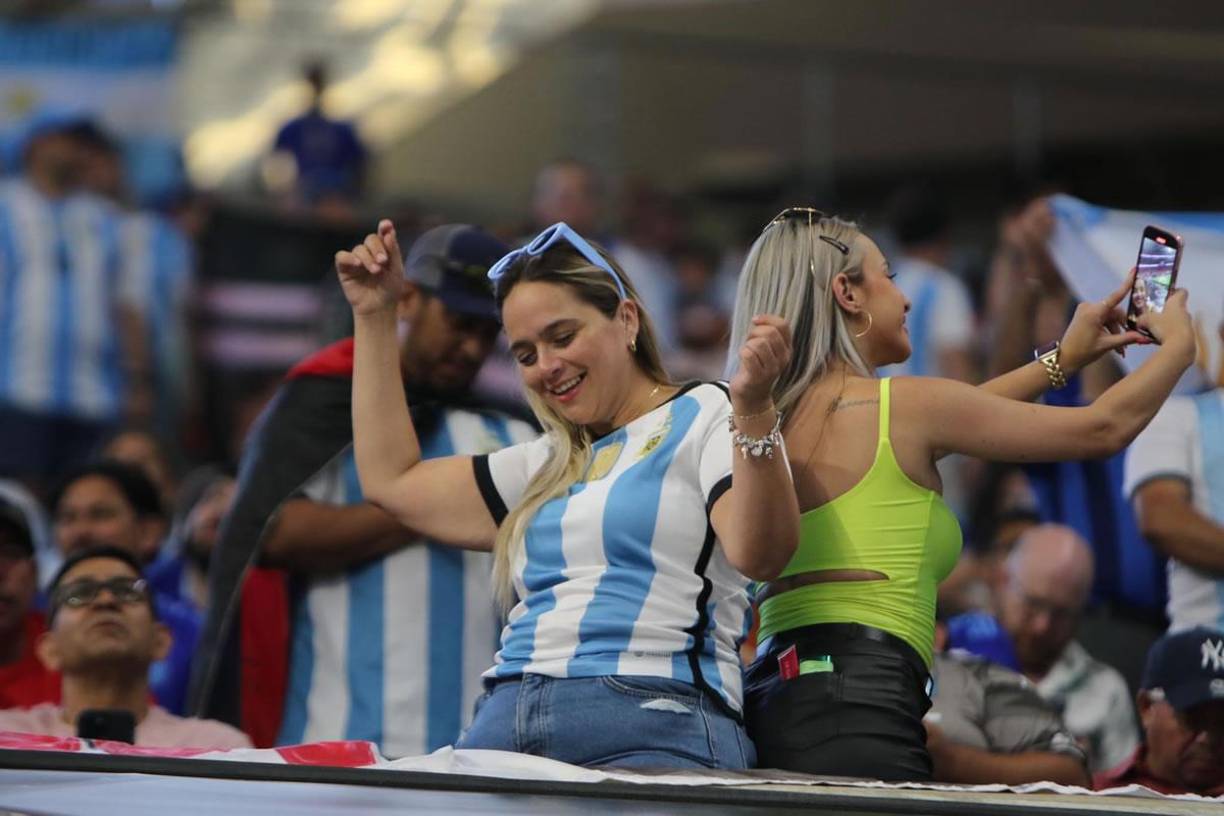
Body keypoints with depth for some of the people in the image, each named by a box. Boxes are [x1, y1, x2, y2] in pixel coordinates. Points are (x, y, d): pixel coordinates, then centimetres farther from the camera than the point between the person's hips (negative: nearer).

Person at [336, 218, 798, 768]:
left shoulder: (705, 417, 7)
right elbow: (392, 481, 33)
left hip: (649, 728, -6)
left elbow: (758, 554, -9)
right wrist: (374, 315, 33)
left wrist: (751, 408, -24)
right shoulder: (546, 465, 27)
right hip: (502, 724, 6)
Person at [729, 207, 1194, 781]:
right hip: (860, 699, -8)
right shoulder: (904, 406, -1)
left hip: (773, 692, 8)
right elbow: (1105, 428, 8)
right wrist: (1179, 344, 27)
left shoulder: (771, 418, 19)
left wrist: (1061, 360, 45)